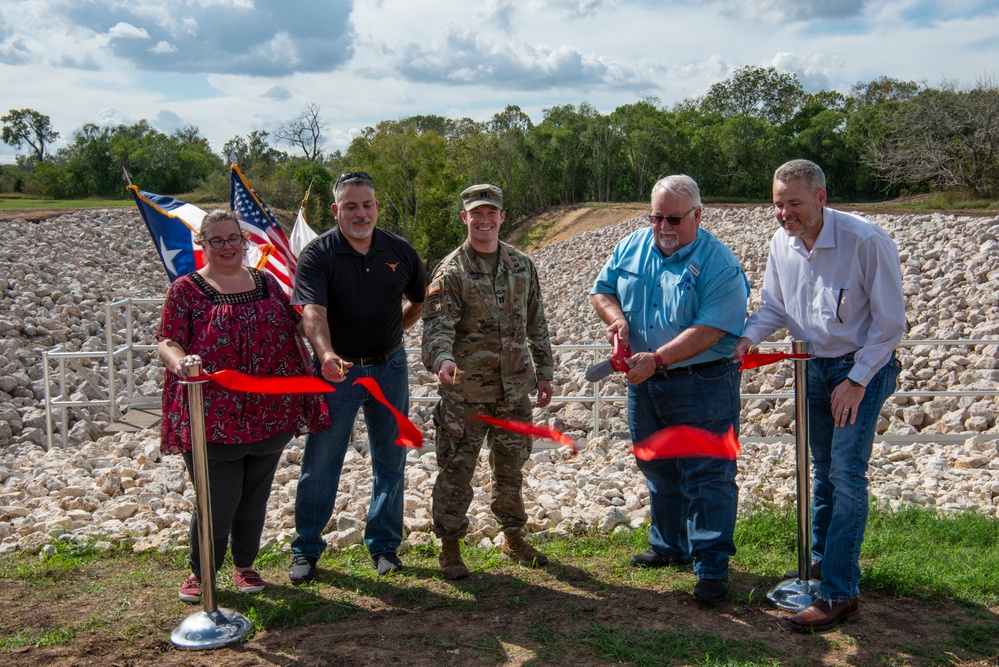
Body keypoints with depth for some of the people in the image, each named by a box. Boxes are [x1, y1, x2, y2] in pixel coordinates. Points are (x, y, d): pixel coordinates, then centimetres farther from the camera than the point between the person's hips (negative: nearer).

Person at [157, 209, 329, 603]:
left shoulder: (266, 282, 12)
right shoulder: (186, 289, -2)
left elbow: (297, 323, 18)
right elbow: (166, 343, -8)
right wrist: (180, 361, -29)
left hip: (270, 414, 5)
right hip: (213, 418, -4)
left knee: (255, 497, 15)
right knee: (218, 502, 0)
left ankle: (244, 566, 35)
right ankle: (200, 572, 24)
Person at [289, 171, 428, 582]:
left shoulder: (400, 251, 1)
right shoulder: (317, 255, -11)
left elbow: (420, 300, 17)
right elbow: (313, 312, -26)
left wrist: (393, 330, 6)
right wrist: (326, 354, -44)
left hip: (389, 368, 3)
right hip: (336, 370, -3)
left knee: (390, 462, 10)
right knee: (320, 463, 4)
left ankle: (384, 546, 25)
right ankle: (306, 549, 19)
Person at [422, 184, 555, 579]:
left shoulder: (522, 265, 9)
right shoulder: (450, 271, -7)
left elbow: (536, 324, 15)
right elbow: (437, 324, -18)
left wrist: (543, 371, 14)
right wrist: (442, 359, -38)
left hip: (515, 387, 4)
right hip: (465, 390, -4)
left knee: (511, 467, 16)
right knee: (457, 471, 3)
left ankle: (513, 538, 33)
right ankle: (450, 547, 18)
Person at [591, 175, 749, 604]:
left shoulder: (718, 263, -16)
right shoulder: (631, 248, 4)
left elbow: (710, 329, -23)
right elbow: (601, 291, 12)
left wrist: (658, 358, -30)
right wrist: (617, 318, -10)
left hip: (701, 386, -6)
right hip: (644, 382, 7)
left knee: (707, 476, -3)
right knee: (658, 471, 19)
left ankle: (712, 568, 6)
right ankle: (670, 546, 37)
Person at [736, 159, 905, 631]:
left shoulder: (866, 240, -23)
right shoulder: (781, 243, -5)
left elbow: (890, 320, -17)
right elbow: (776, 307, 8)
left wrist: (857, 380, -18)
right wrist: (749, 337, -12)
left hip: (864, 365, -6)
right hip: (816, 364, 6)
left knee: (846, 472, -11)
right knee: (822, 467, 17)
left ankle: (839, 593, -5)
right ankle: (824, 559, 35)